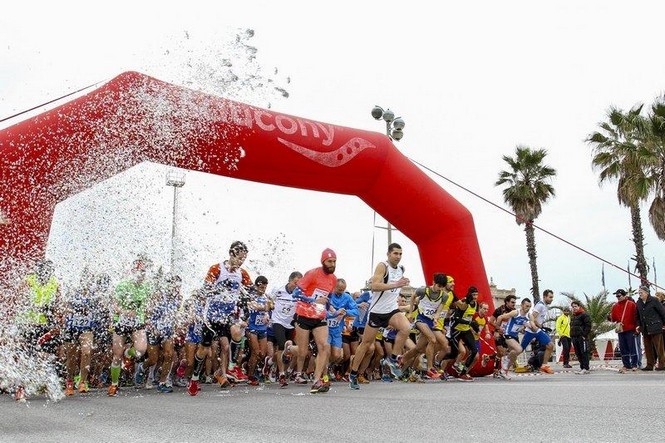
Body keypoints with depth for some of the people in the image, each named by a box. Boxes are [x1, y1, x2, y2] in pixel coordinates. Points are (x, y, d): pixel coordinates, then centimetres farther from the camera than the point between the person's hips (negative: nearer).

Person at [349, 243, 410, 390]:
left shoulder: (401, 269, 9)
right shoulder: (382, 266, -13)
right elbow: (375, 286, -29)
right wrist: (395, 285, -34)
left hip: (392, 309, 5)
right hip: (377, 310, -5)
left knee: (406, 328, -24)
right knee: (367, 342, 3)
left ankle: (392, 359, -7)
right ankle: (353, 374, 18)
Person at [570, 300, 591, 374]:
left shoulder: (584, 315, -4)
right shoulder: (573, 316, 22)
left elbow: (588, 326, -11)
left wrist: (584, 335, -16)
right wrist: (572, 336, 16)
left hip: (582, 337, -8)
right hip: (574, 337, 8)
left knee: (584, 353, -7)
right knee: (578, 353, 9)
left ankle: (586, 368, -7)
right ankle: (582, 367, 14)